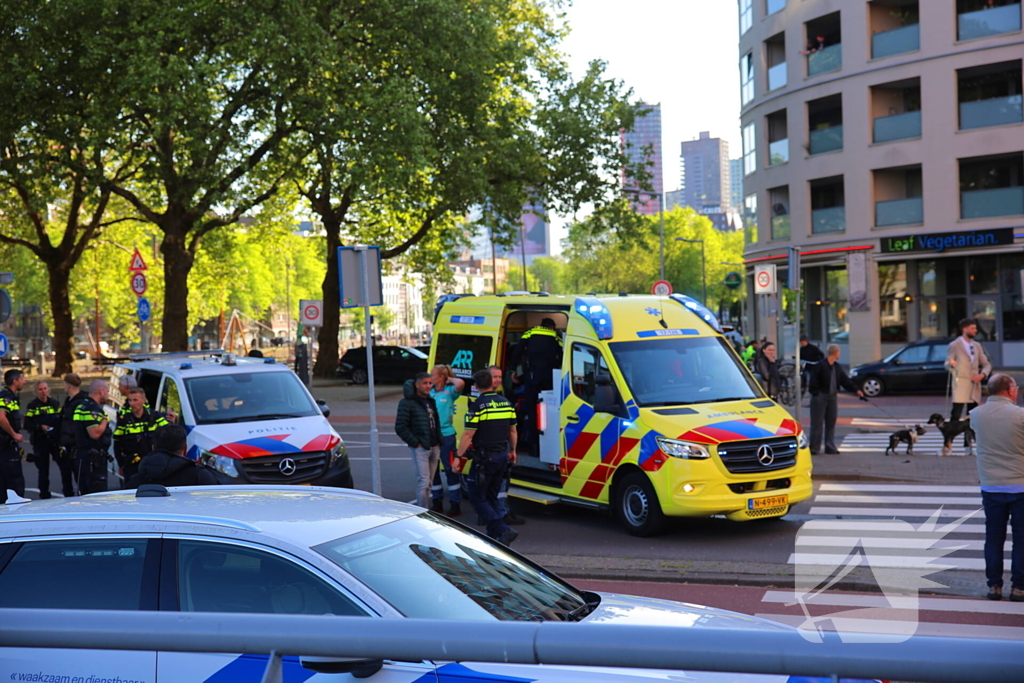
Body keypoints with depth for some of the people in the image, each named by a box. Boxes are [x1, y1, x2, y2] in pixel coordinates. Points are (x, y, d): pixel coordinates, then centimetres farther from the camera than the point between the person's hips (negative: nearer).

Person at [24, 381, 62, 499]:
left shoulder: (55, 403, 11)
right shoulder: (32, 405, 0)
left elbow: (62, 420, 14)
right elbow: (27, 425, -5)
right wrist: (40, 427, -19)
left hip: (56, 441, 3)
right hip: (40, 442, -3)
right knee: (43, 471, 2)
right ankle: (45, 496, 11)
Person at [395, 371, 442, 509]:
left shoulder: (431, 401, 16)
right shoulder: (407, 403, -8)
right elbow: (400, 427, -11)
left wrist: (438, 442, 11)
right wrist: (415, 443, -13)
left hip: (434, 447, 7)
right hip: (420, 449, -7)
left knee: (428, 482, 11)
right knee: (423, 481, -10)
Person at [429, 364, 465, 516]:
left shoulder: (449, 392, -4)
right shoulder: (429, 392, 7)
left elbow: (461, 383, -23)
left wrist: (450, 379, -10)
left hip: (446, 435, -5)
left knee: (450, 469, 0)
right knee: (432, 470, 12)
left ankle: (455, 505, 6)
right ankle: (437, 502, 24)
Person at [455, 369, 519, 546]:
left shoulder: (478, 406, -14)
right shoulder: (506, 403, 6)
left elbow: (468, 435, -16)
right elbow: (512, 431, 15)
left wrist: (459, 456, -8)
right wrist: (512, 451, 29)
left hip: (485, 457, -7)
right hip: (502, 456, 7)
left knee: (477, 497, -1)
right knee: (491, 497, 18)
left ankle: (504, 530, -16)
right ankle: (493, 534, 19)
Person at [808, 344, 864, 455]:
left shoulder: (837, 367, 11)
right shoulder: (819, 365, -12)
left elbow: (845, 380, 12)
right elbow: (813, 381, -13)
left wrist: (856, 390, 5)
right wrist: (815, 393, -18)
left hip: (832, 397, 7)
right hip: (820, 396, -7)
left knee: (831, 422, 8)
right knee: (817, 423, -3)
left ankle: (830, 447, 14)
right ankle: (814, 448, 1)